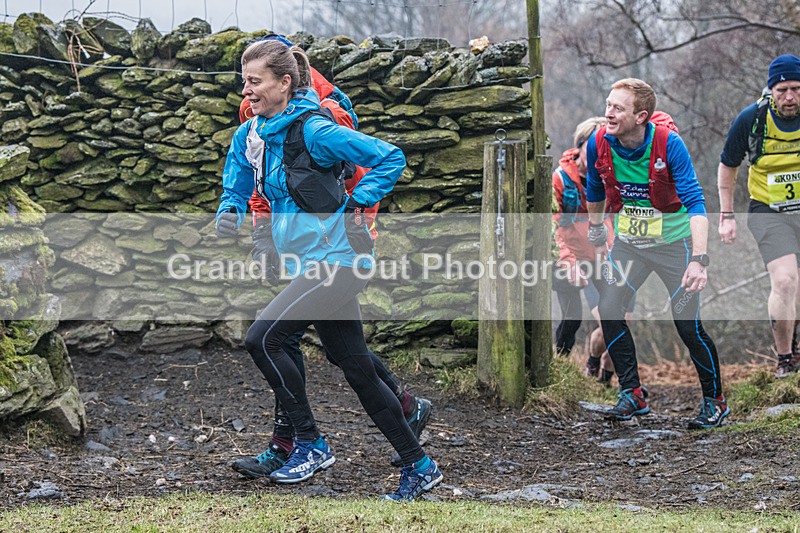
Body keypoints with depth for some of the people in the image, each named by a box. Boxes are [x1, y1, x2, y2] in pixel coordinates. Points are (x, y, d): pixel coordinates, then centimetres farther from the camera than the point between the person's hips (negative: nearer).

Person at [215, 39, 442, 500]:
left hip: (337, 260, -8)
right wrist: (229, 215, -4)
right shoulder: (249, 136, 8)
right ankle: (420, 467, 20)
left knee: (262, 338, -17)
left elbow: (391, 158, -15)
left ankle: (311, 444, -5)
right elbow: (236, 191, 17)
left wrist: (356, 207, -14)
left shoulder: (314, 130, -15)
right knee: (359, 372, 11)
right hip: (312, 266, 8)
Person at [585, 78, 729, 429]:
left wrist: (699, 260, -38)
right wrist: (596, 235, 18)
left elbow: (695, 202, -29)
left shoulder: (669, 144, -25)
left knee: (687, 324, -8)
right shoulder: (598, 144, -13)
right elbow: (595, 190, 9)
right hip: (629, 241, 4)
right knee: (609, 310, -8)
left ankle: (715, 401, 11)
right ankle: (632, 395, 6)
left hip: (673, 241, -4)